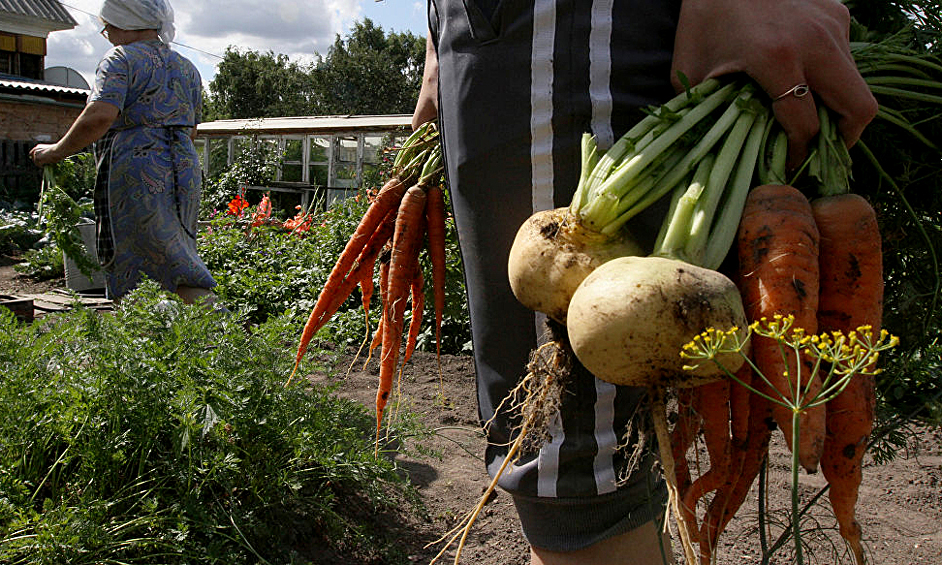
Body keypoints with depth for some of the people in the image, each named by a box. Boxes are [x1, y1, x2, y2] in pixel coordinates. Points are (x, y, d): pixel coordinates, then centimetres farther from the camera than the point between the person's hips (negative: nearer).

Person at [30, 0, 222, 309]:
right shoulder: (187, 68, 19)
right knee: (175, 257, 13)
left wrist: (56, 151, -6)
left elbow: (99, 116, -18)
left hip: (136, 172, -7)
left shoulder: (122, 59, -3)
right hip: (184, 170, 8)